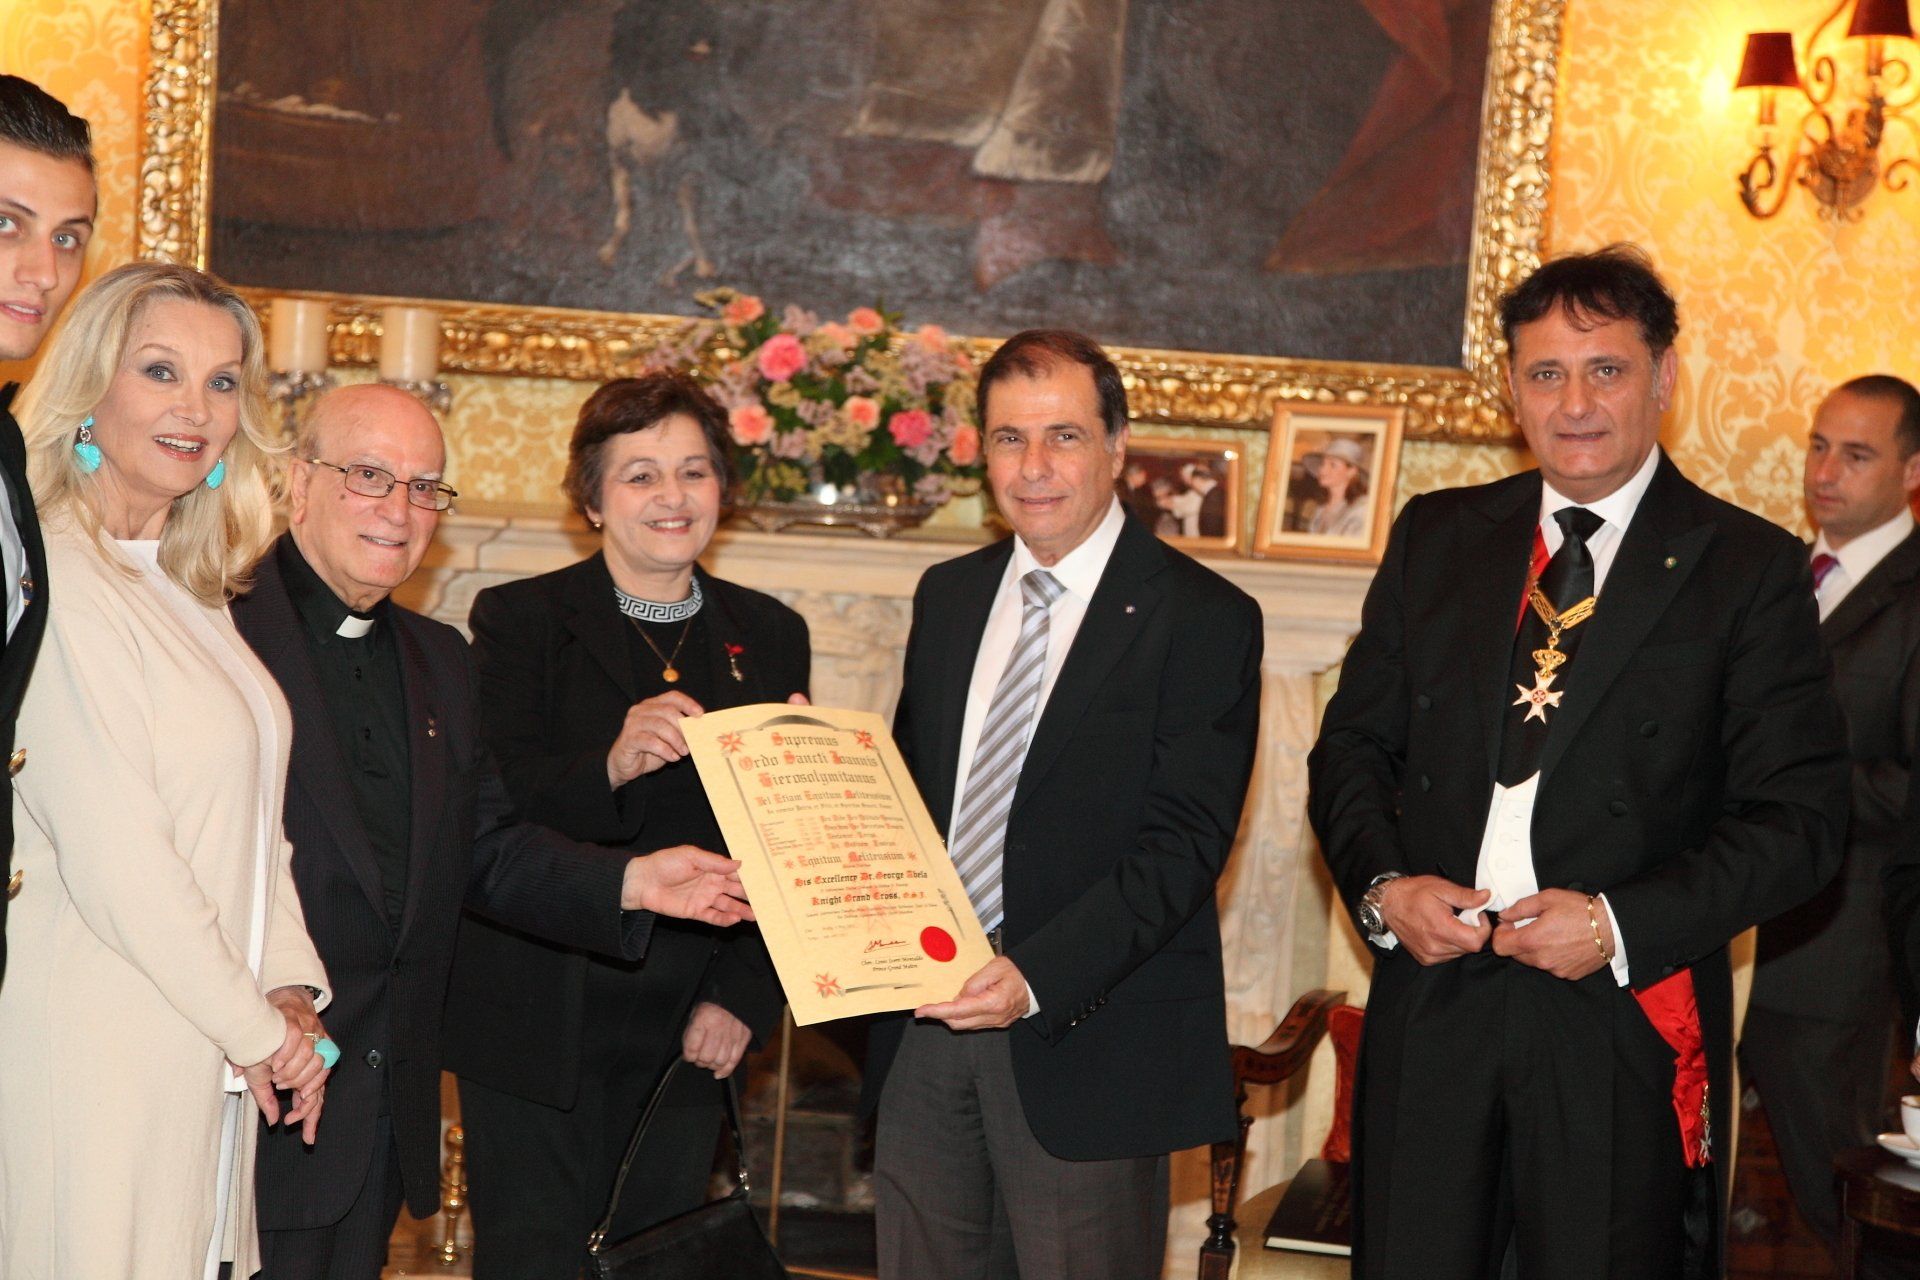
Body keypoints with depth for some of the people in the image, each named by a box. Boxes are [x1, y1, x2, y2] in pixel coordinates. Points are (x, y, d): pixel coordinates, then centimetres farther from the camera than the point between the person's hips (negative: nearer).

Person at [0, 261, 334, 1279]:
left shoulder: (192, 593, 14)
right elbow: (114, 864, -18)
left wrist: (289, 988, 0)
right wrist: (257, 1029, -9)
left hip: (213, 1038, 8)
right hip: (100, 1045, -8)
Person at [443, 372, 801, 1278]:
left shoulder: (770, 637, 11)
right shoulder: (519, 620, 0)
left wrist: (744, 997, -1)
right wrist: (608, 768, -30)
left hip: (689, 1033, 3)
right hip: (538, 1029, -3)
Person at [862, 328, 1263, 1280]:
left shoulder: (1204, 620, -7)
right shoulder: (947, 596, 13)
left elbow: (1181, 843, -14)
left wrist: (1037, 977, -25)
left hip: (1087, 1042, -5)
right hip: (926, 1021, 5)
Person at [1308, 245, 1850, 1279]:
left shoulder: (1750, 568, -2)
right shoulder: (1436, 537, 9)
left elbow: (1798, 815, -6)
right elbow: (1352, 747, 12)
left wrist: (1622, 925, -16)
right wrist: (1382, 888, -6)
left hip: (1628, 1023, -3)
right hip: (1430, 1005, 3)